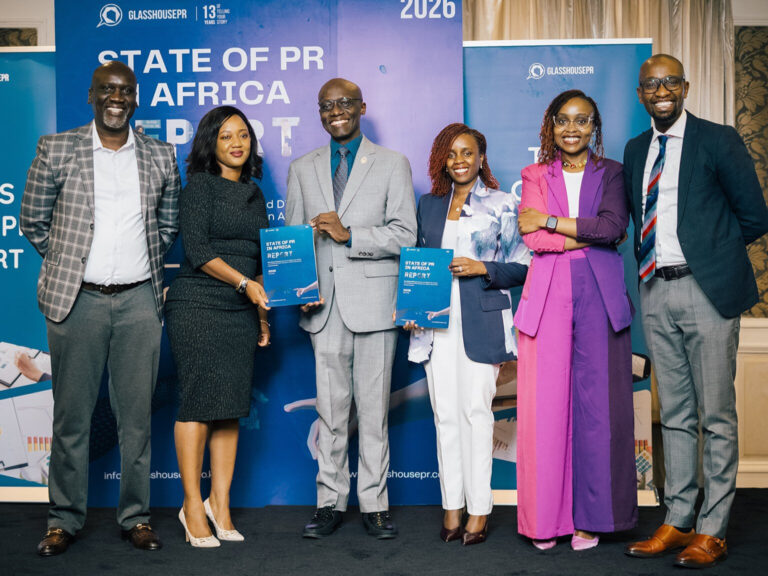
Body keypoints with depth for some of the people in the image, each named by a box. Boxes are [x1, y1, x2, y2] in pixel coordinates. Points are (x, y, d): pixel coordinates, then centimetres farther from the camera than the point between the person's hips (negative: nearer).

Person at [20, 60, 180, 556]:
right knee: (72, 414, 6)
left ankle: (136, 517, 19)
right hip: (77, 298, -1)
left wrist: (146, 268, 11)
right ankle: (65, 519, 19)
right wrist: (68, 264, 7)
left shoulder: (161, 157, 8)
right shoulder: (56, 149, 3)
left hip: (139, 300, 1)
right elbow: (34, 221, 8)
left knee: (137, 414, 6)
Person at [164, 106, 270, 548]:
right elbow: (196, 250, -11)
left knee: (232, 404, 3)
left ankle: (220, 504, 12)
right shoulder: (200, 185, -1)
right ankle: (193, 505, 6)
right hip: (198, 307, -5)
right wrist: (245, 283, -18)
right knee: (198, 401, -5)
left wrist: (263, 314, 17)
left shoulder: (254, 192, 16)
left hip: (241, 312, 5)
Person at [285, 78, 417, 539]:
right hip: (324, 305, 3)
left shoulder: (393, 164, 6)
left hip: (374, 299, -2)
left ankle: (375, 504, 13)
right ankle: (331, 502, 17)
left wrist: (348, 234, -14)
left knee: (374, 408, 2)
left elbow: (405, 235, -3)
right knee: (330, 409, 7)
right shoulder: (302, 169, 15)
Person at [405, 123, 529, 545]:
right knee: (445, 414, 4)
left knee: (476, 411, -5)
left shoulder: (501, 205, 4)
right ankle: (451, 509, 13)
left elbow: (520, 268, 1)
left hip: (481, 323, -3)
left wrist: (482, 268, -15)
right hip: (435, 322, 4)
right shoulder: (429, 205, 16)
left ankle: (479, 511, 5)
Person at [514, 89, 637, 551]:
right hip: (549, 296, 0)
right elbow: (532, 239, -2)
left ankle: (591, 517, 9)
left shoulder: (611, 173, 11)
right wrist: (588, 235, -7)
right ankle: (546, 517, 7)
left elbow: (614, 226, -8)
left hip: (598, 294, 0)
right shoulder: (537, 176, 13)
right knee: (547, 402, -3)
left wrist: (550, 222, -7)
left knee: (597, 401, -2)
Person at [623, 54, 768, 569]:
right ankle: (677, 522, 20)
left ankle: (712, 531, 10)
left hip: (707, 289, -5)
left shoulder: (718, 140, -1)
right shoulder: (635, 150, 14)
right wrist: (649, 262, 8)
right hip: (656, 292, 5)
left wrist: (709, 251, 5)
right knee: (675, 414, 11)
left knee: (716, 415, 0)